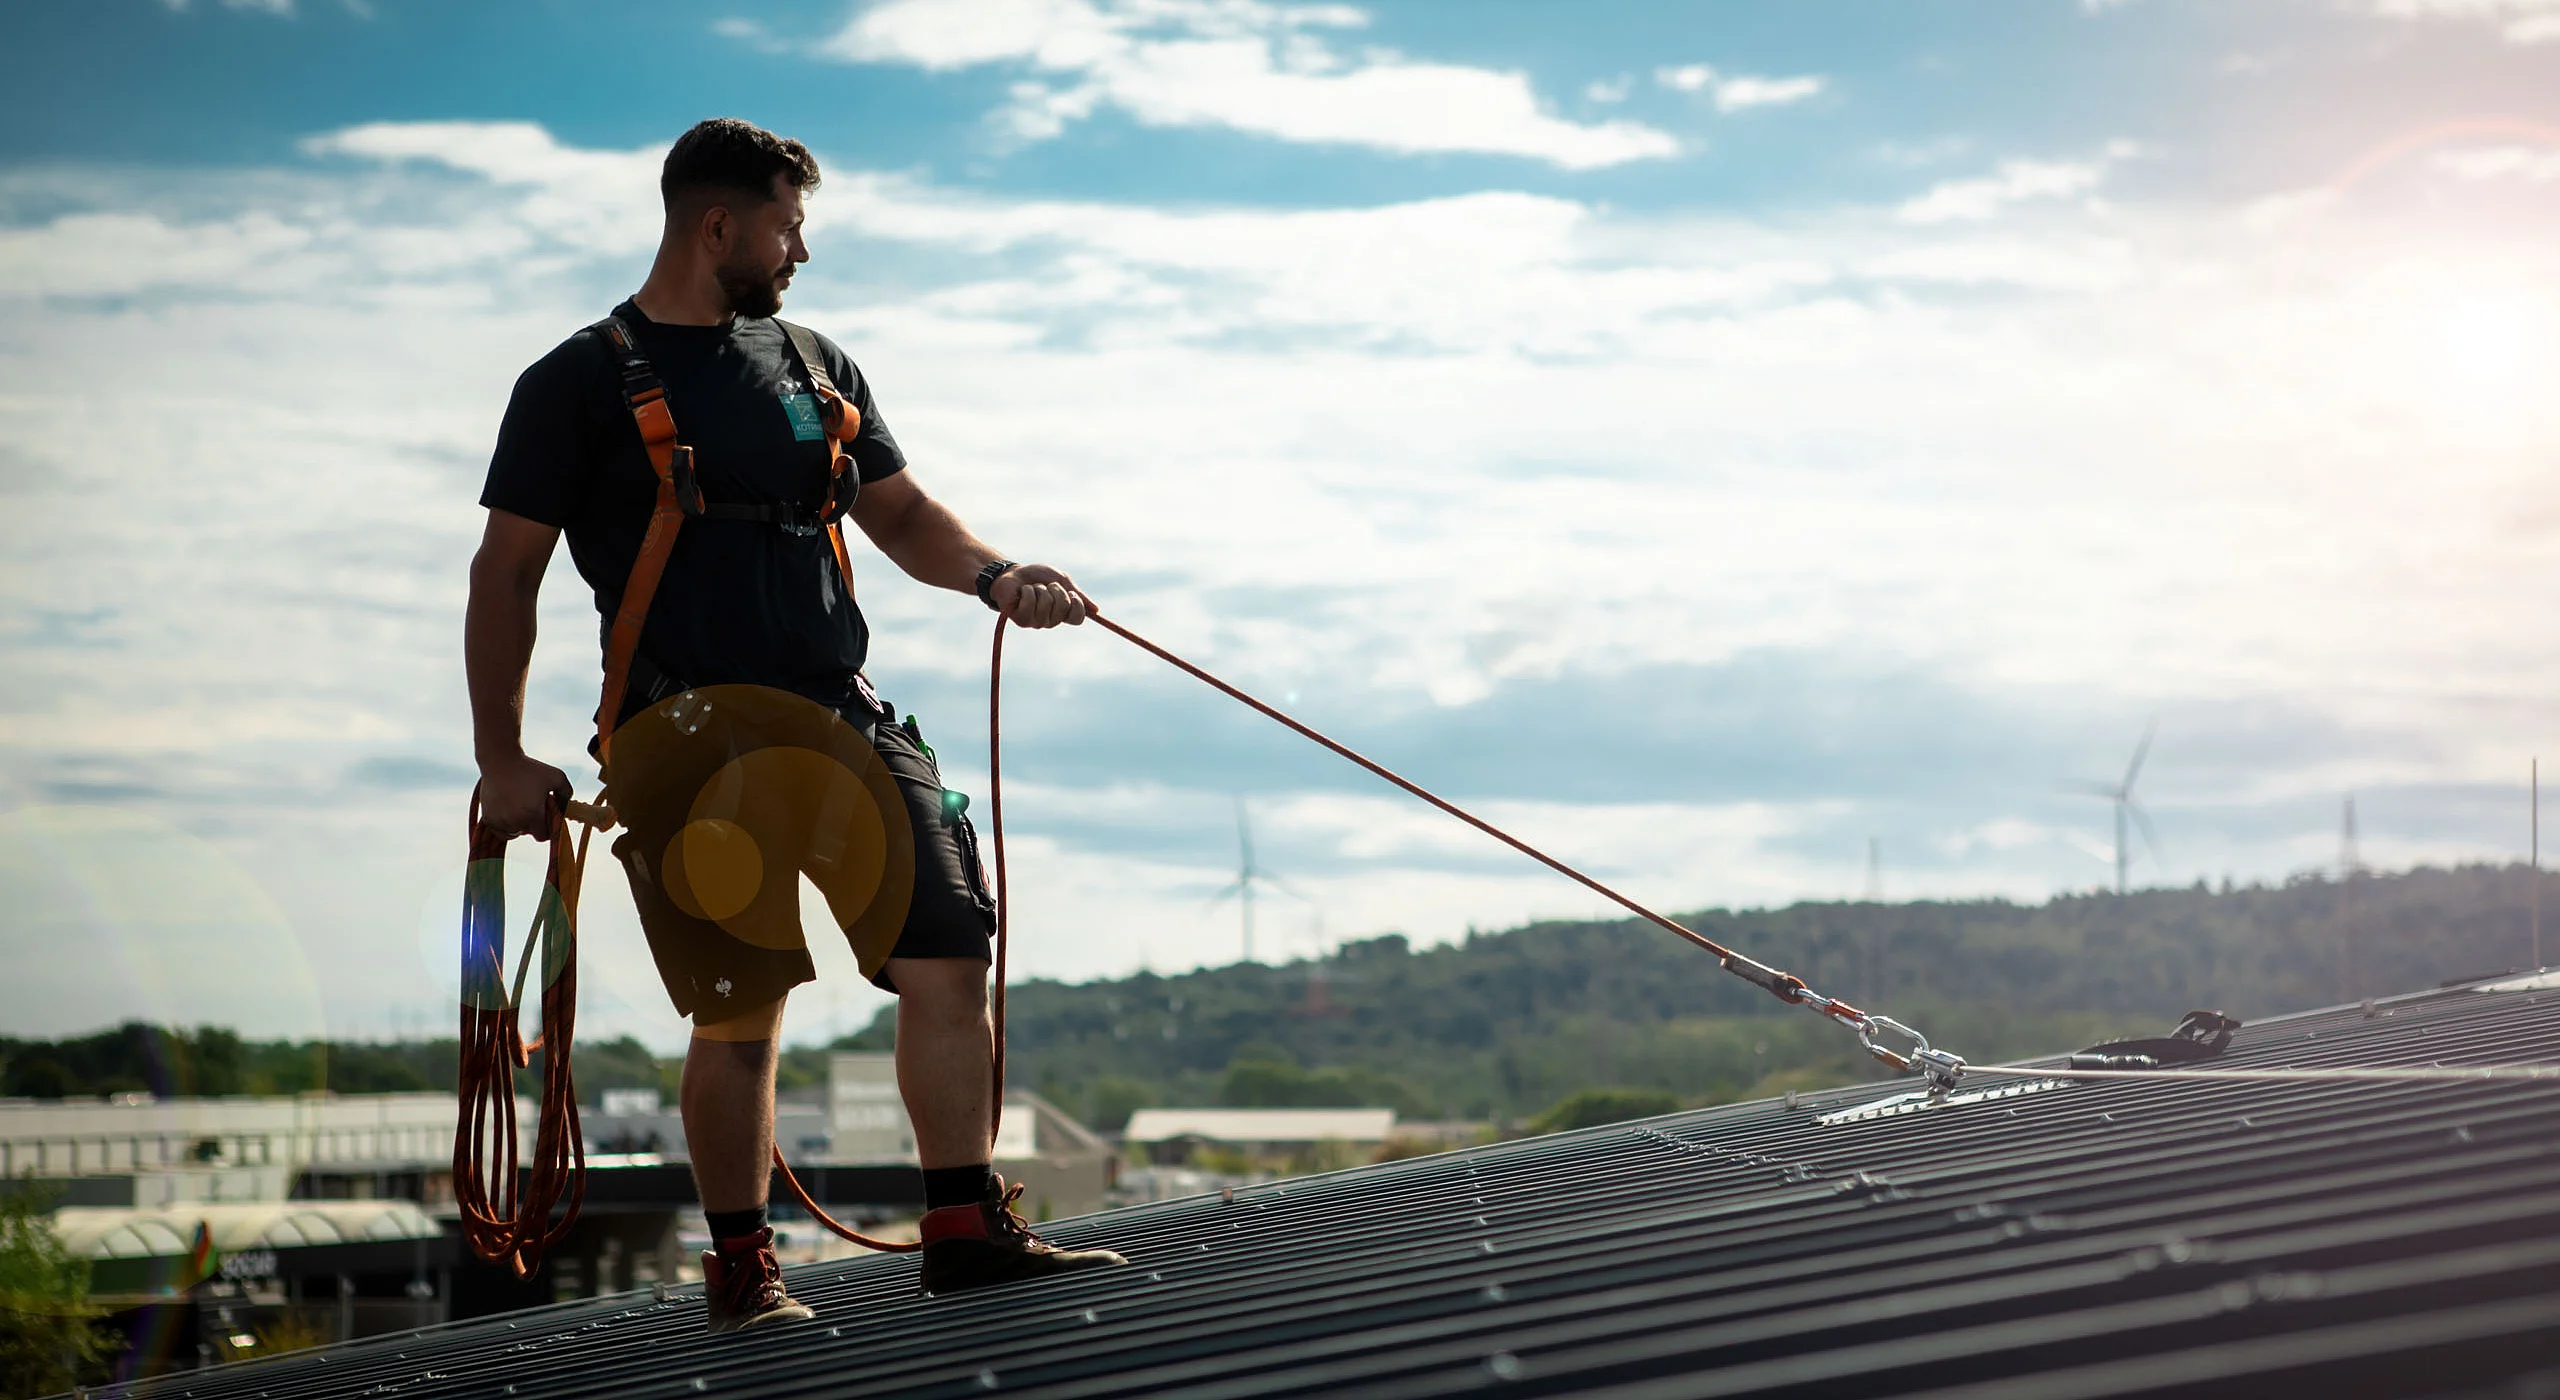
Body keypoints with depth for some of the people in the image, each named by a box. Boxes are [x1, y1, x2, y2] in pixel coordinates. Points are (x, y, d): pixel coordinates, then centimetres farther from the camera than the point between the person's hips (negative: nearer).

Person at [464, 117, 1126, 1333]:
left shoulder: (813, 366, 16)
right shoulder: (579, 386, 0)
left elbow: (900, 514, 20)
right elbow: (506, 572, 0)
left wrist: (992, 575, -1)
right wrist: (501, 758, -6)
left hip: (839, 714, 5)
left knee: (951, 954, -5)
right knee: (740, 1009, -4)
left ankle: (966, 1230, 3)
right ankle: (740, 1267, 11)